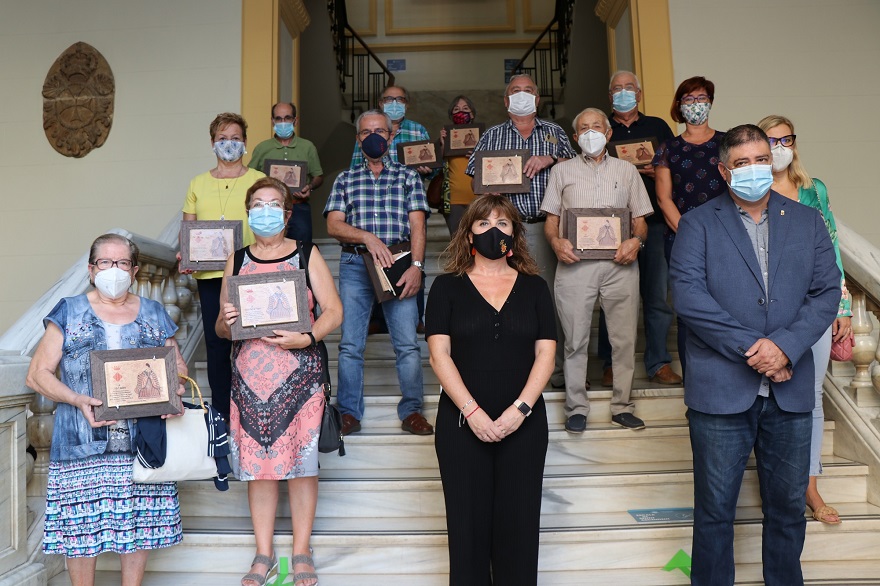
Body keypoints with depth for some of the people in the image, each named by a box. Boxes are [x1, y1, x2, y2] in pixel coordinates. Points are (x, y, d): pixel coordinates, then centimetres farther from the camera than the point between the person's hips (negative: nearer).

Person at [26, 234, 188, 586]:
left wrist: (175, 391, -8)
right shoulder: (69, 313, 6)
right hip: (83, 446, -1)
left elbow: (178, 366, 15)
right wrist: (77, 400, -15)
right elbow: (37, 374, 2)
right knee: (81, 525, 1)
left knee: (140, 522, 4)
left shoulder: (154, 314, 12)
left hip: (143, 441, 2)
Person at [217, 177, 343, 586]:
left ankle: (301, 552, 16)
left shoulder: (306, 254, 5)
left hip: (298, 371, -2)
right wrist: (226, 322, -9)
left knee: (301, 459, 1)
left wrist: (306, 338, -18)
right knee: (256, 460, 4)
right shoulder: (237, 260, 12)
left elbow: (333, 311, -1)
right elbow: (221, 327, 14)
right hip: (250, 375, 2)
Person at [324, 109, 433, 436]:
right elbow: (333, 225, 3)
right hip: (355, 265, 1)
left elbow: (417, 225, 1)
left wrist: (416, 266, -12)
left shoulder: (408, 177, 12)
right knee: (350, 344, 2)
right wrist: (368, 237, -14)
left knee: (407, 343, -4)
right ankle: (349, 413, 11)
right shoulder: (346, 180, 14)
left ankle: (411, 411, 8)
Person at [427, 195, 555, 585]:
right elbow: (439, 354, -4)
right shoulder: (447, 287, 3)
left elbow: (545, 352, 2)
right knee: (468, 520, 6)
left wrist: (520, 409, -11)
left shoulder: (534, 287, 8)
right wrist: (472, 412, -14)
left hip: (524, 424, 1)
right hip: (462, 422, -1)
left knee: (518, 520, 6)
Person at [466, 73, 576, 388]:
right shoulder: (492, 136, 17)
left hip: (546, 225, 0)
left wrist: (550, 159, -8)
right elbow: (475, 176, 10)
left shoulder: (554, 132, 18)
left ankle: (558, 368, 6)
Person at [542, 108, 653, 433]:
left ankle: (622, 406, 15)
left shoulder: (626, 170, 18)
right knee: (575, 339, 1)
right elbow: (550, 218, 12)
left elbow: (640, 218, 14)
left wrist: (636, 240, -7)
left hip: (619, 263, 1)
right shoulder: (562, 171, 16)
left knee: (624, 338, 3)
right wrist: (556, 241, -9)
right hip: (574, 263, -1)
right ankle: (576, 408, 11)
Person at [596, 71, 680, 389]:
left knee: (658, 295, 1)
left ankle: (659, 363, 11)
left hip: (654, 222, 1)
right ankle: (611, 363, 10)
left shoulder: (658, 127, 17)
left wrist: (657, 171, -8)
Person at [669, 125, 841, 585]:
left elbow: (827, 292, 2)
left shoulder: (807, 222, 10)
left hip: (790, 389, 3)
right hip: (721, 388, -3)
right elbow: (688, 295, -12)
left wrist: (785, 346, -14)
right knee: (715, 509, 8)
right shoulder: (698, 224, 0)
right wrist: (751, 348, -16)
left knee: (788, 505, 16)